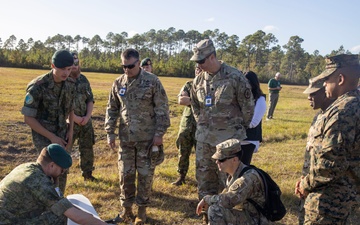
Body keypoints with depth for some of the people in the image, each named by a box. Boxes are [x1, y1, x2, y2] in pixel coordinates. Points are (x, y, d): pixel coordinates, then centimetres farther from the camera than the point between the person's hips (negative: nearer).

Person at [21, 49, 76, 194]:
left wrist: (70, 131, 0)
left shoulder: (70, 85, -5)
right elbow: (28, 118, -18)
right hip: (43, 135, -5)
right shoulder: (37, 87, -22)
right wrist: (52, 137, -18)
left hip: (62, 133, 6)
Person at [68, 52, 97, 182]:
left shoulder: (83, 80, 7)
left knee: (87, 149, 14)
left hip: (86, 121, 5)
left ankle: (87, 173, 29)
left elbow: (90, 100, 9)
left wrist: (87, 116, -5)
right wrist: (75, 118, -16)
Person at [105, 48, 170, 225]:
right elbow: (112, 109, 11)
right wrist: (110, 132, 5)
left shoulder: (152, 81, -8)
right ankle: (127, 207, 27)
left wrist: (159, 133, -10)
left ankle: (142, 209, 22)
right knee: (125, 173, 10)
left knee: (145, 174, 6)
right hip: (125, 137, 4)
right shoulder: (118, 83, 4)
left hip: (147, 137, -3)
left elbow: (162, 109, -7)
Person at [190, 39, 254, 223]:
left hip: (228, 137, -5)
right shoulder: (198, 80, 3)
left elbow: (248, 107, -5)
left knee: (227, 178, 2)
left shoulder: (235, 77, -13)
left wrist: (238, 129, 4)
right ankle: (207, 214, 28)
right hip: (204, 137, 6)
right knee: (204, 177, 12)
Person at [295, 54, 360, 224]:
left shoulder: (342, 111, -25)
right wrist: (308, 180, 9)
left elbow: (330, 163, -28)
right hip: (346, 191, 10)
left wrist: (306, 185, -11)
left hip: (328, 197, -10)